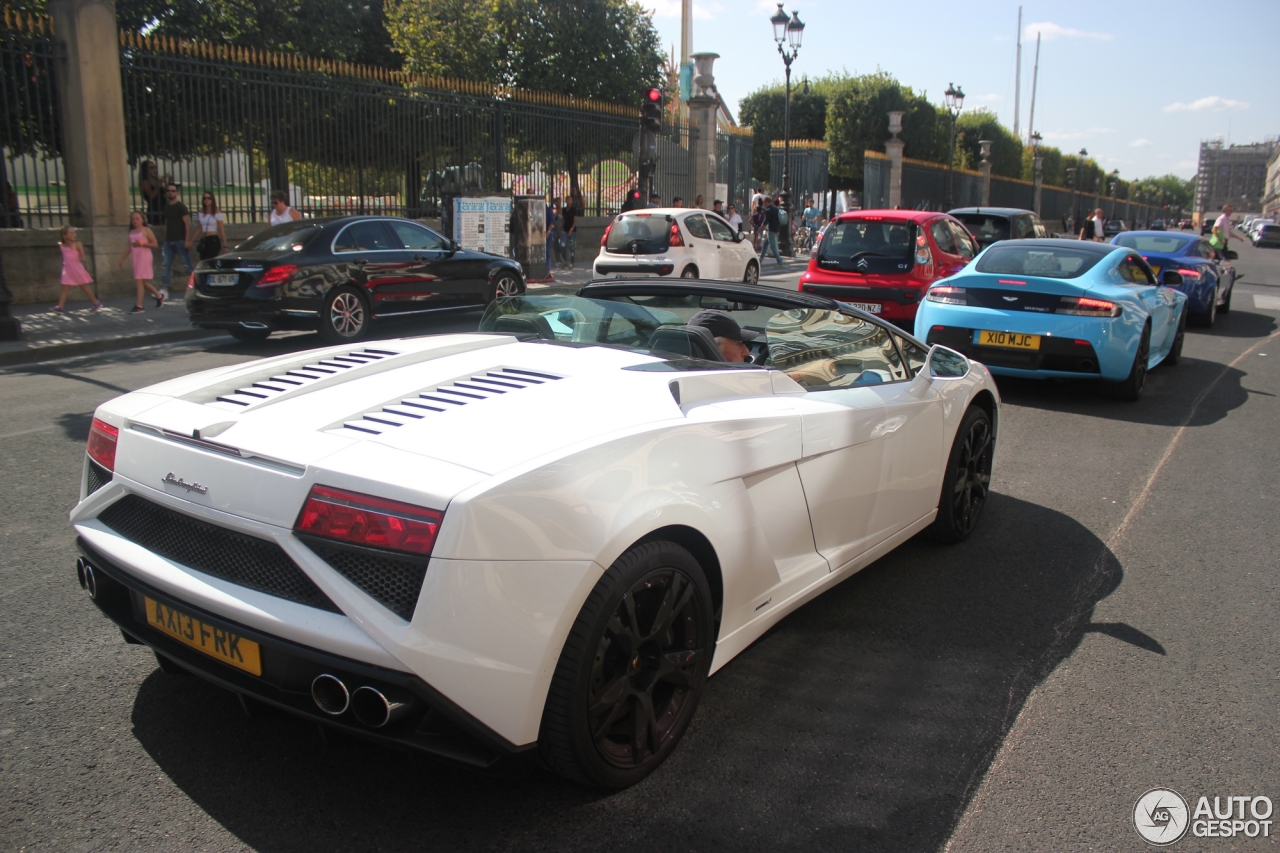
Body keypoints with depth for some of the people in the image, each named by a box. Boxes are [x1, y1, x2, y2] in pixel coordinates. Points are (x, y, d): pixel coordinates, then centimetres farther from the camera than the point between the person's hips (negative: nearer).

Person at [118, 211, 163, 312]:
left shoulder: (146, 231, -4)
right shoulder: (131, 232, 14)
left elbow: (155, 244, -9)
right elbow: (129, 248, 18)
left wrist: (142, 244, -20)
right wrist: (122, 260, 16)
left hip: (144, 257, -7)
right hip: (135, 258, 7)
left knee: (139, 280, -11)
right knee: (143, 281, 11)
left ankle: (139, 306, -10)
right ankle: (159, 296, 30)